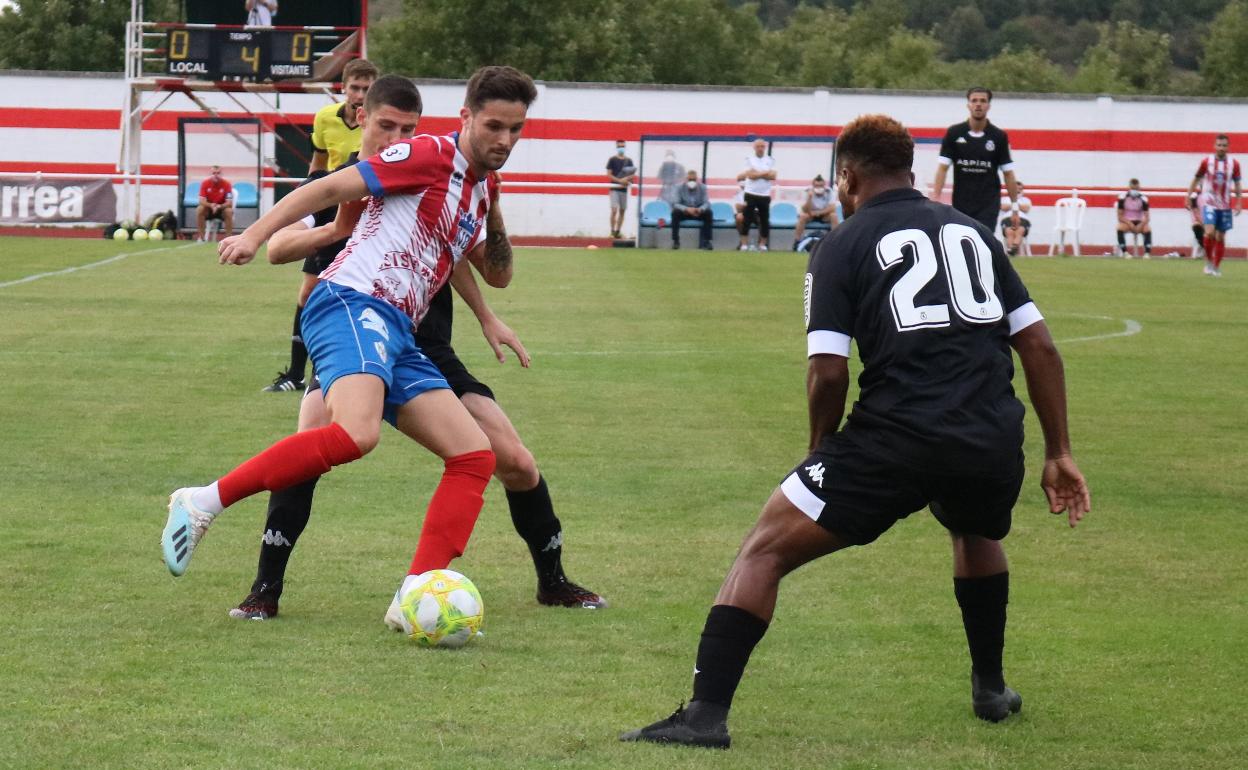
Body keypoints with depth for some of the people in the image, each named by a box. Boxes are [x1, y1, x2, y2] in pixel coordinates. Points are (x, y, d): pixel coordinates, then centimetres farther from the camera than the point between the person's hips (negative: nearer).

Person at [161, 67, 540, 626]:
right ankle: (203, 503, -24)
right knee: (356, 433, -34)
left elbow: (498, 276, 33)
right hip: (353, 306, -9)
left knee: (475, 456, -2)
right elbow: (333, 187, -6)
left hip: (396, 339, 9)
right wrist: (256, 234, -16)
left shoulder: (481, 189, 22)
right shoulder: (431, 155, -2)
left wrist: (496, 224, 12)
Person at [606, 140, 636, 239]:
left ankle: (618, 231, 15)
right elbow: (609, 174, -5)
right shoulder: (612, 160, -1)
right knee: (614, 210, -14)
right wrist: (620, 180, -16)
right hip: (614, 188, -4)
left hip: (624, 189, 4)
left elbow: (633, 175, 9)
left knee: (622, 211, 6)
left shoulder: (629, 160, 8)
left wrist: (627, 179, -12)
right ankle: (612, 231, -6)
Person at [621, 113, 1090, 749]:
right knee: (976, 534, 39)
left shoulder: (842, 245, 6)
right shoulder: (971, 231, 20)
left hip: (897, 439, -5)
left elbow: (828, 373, -4)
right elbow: (1040, 347, 16)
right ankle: (990, 690, 45)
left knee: (763, 553, 4)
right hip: (993, 445, 5)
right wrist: (1058, 453, 19)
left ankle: (706, 713, -7)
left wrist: (821, 452, 13)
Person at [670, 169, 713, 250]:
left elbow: (706, 203, -13)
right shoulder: (680, 188, -9)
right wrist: (687, 209, -36)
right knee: (675, 213, -32)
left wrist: (700, 209, -37)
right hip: (684, 212, -1)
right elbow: (676, 204, -16)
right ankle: (675, 241, -29)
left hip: (699, 212, 1)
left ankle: (705, 241, -24)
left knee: (708, 213, -28)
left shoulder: (702, 188, -5)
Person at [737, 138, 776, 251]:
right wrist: (765, 173, -10)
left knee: (765, 220, 4)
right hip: (751, 194, -2)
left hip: (765, 195, 2)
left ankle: (763, 244, 13)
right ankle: (744, 244, -1)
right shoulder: (749, 160, 2)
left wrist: (756, 174, -11)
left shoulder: (771, 160, 6)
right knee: (746, 220, -5)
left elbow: (773, 176, -7)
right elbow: (750, 175, -10)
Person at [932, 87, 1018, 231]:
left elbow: (1008, 173, 3)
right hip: (961, 203, 2)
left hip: (988, 206, -2)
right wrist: (936, 198, -12)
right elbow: (942, 168, -2)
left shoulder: (999, 137, -1)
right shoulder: (954, 133, 0)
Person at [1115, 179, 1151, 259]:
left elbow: (1146, 217, -11)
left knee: (1148, 229, -31)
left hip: (1139, 222, 1)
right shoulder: (1122, 198, -10)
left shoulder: (1143, 199, -8)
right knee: (1120, 228, -34)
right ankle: (1124, 251, -26)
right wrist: (1129, 224, -25)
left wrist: (1141, 225, -31)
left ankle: (1147, 252, -27)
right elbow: (1120, 216, -9)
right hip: (1126, 222, -1)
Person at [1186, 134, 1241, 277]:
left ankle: (1216, 267, 16)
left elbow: (1237, 185, 8)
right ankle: (1208, 261, -1)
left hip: (1225, 205, 2)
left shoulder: (1234, 164, 1)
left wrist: (1239, 203, 0)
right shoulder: (1206, 162, -3)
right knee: (1210, 232, -20)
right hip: (1209, 204, -2)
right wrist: (1188, 196, 5)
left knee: (1220, 237, 5)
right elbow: (1196, 179, 7)